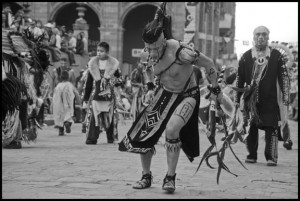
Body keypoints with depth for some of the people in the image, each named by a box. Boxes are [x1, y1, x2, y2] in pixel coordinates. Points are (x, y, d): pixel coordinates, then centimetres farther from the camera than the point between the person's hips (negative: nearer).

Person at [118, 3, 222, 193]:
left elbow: (209, 64, -19)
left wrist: (216, 89, -8)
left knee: (172, 129, -28)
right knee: (143, 132, -1)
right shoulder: (147, 54, -15)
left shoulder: (180, 52, -34)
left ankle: (170, 177, -10)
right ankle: (146, 176, 21)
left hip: (187, 95, -6)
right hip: (164, 94, 6)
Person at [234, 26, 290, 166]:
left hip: (270, 98, -2)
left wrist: (285, 97, -2)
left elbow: (284, 77, 4)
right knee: (251, 128, 4)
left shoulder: (276, 56, 4)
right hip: (251, 98, 2)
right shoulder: (246, 57, 8)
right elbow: (239, 79, 11)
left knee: (271, 128, -7)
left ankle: (271, 157, -4)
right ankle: (251, 155, 17)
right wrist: (237, 98, 9)